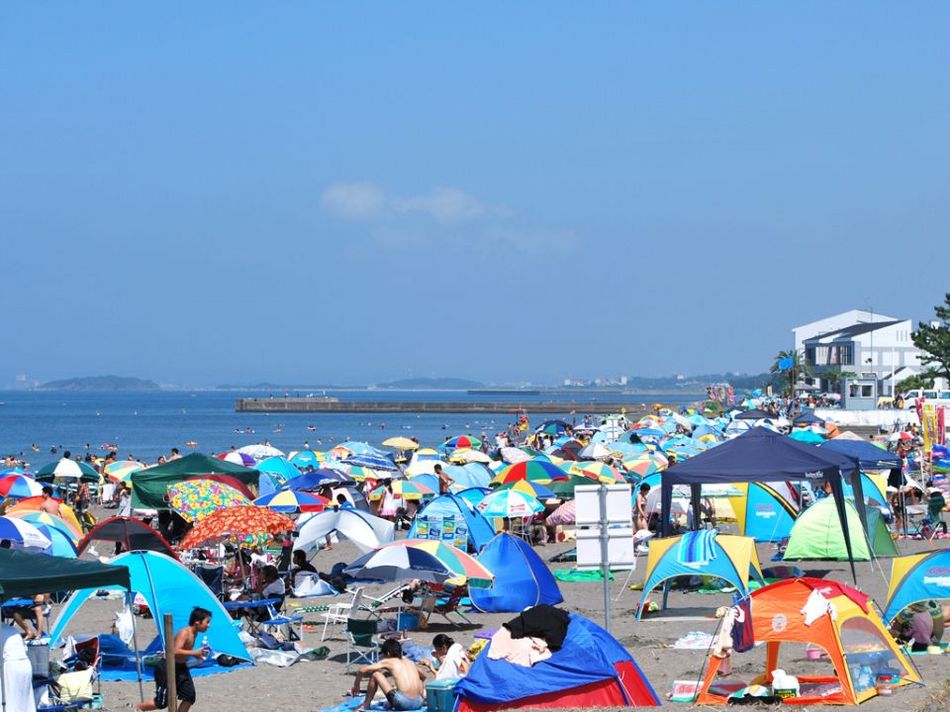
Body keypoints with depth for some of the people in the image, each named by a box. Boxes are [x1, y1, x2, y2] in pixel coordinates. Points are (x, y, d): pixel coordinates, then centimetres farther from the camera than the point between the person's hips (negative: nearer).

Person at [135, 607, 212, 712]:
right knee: (162, 702, -2)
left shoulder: (194, 634, 5)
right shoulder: (184, 633, -23)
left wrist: (197, 655, 5)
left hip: (181, 667, 9)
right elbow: (175, 651, -35)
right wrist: (194, 653, -31)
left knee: (190, 696, -1)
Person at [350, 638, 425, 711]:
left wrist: (356, 685, 24)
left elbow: (362, 671, 7)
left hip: (402, 703, -5)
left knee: (375, 674, 9)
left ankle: (365, 705, 19)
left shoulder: (388, 661, 9)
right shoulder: (409, 662, 23)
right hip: (418, 704, 5)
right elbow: (423, 676, 43)